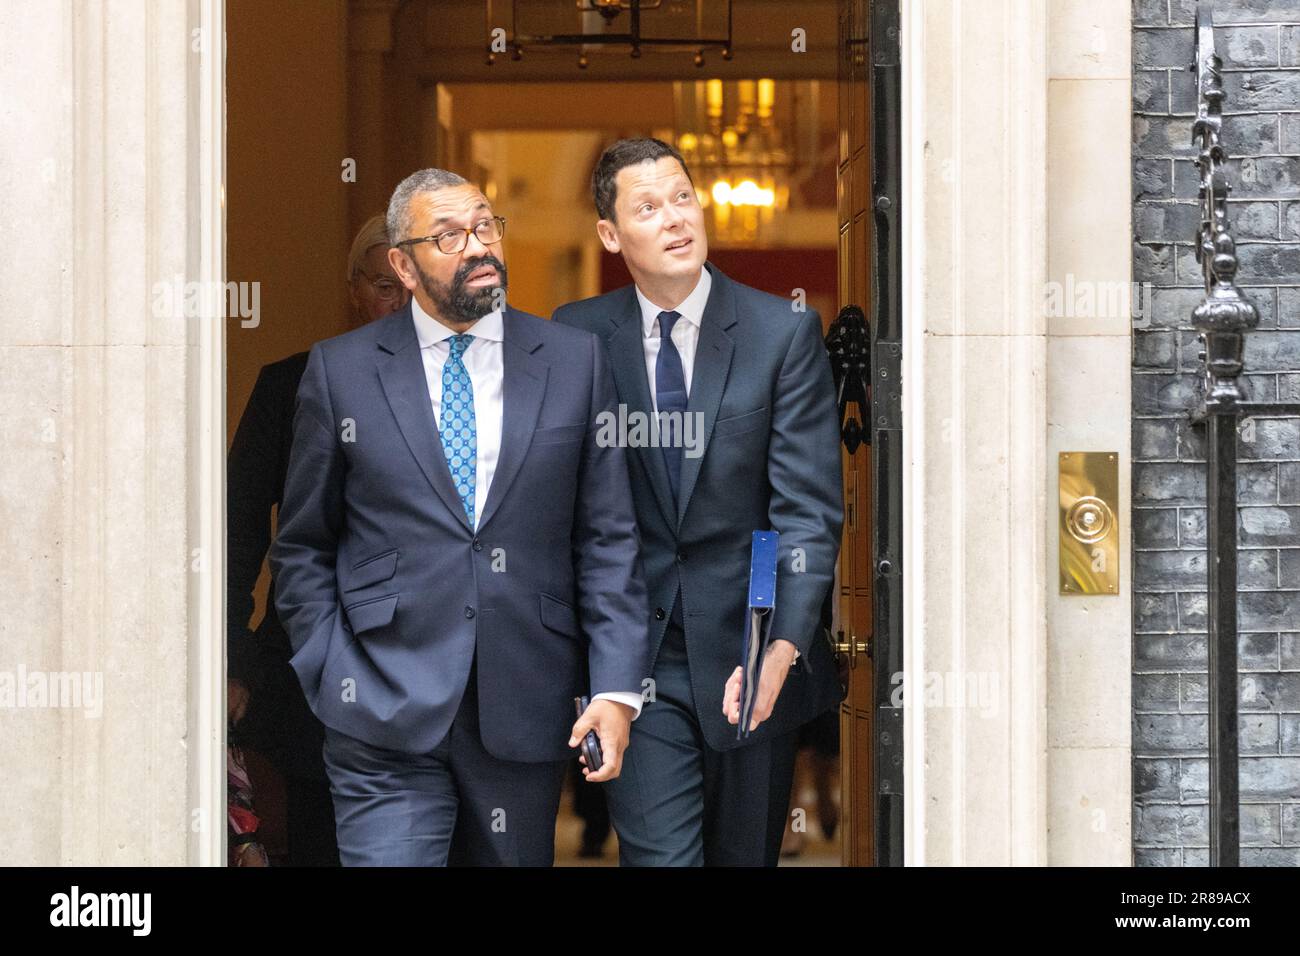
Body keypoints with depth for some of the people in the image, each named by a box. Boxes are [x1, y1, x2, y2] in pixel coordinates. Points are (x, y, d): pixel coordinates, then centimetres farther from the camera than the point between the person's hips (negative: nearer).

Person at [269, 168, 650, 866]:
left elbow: (608, 540, 5)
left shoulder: (574, 361, 7)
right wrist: (333, 679, -2)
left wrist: (616, 687, -4)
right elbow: (303, 547, 9)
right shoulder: (341, 370, 4)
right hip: (386, 717, -1)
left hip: (528, 714, 2)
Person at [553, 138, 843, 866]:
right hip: (639, 659, 0)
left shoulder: (784, 333, -3)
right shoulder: (579, 336, 2)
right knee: (658, 854, -9)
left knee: (746, 855, 11)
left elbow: (810, 509, -7)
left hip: (749, 652, 0)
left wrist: (782, 645, -19)